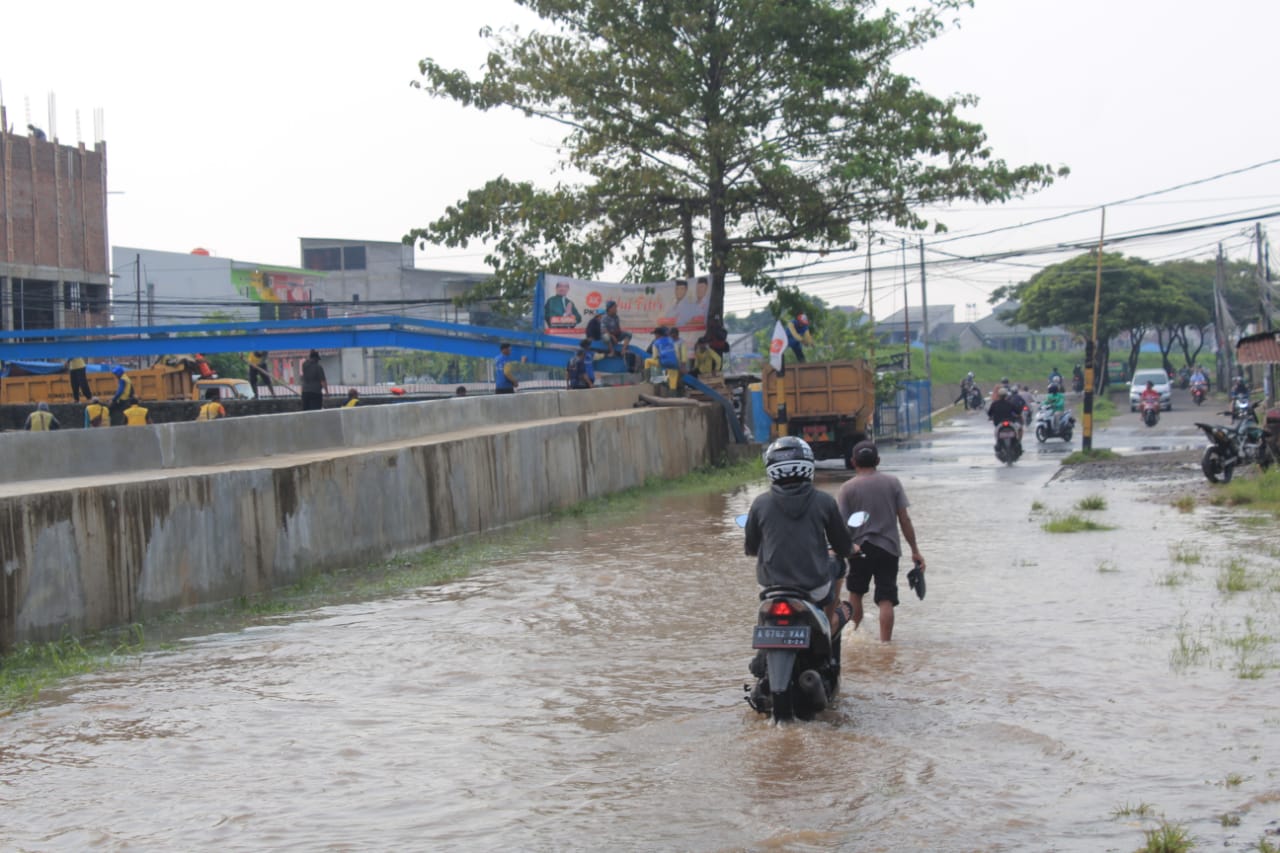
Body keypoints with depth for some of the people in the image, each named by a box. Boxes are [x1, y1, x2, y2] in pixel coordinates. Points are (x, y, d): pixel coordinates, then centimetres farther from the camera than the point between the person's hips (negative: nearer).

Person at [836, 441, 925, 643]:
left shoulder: (848, 488, -5)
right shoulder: (892, 482, 0)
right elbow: (904, 519, -1)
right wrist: (915, 550, 4)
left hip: (859, 548, 0)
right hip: (889, 548, 0)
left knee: (855, 593, 20)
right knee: (886, 599, -1)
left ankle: (855, 633, 32)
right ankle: (885, 641, -6)